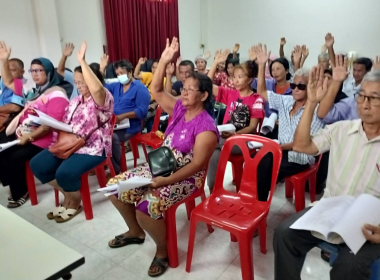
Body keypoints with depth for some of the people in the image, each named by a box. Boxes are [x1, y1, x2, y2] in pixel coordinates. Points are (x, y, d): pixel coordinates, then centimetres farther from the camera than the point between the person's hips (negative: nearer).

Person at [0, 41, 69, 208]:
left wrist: (30, 137, -21)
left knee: (13, 158, -20)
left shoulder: (56, 94, -12)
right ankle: (16, 187, 9)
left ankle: (20, 193, 3)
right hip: (21, 135, 8)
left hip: (42, 140, -8)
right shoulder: (31, 89, 13)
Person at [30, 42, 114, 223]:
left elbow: (96, 88, -36)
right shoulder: (75, 101, 16)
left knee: (65, 172, -30)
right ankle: (68, 195, 13)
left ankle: (75, 202, 3)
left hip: (94, 148, -9)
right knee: (37, 164, -4)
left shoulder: (104, 99, -11)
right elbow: (65, 125, 22)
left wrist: (82, 61, -30)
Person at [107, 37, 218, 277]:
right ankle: (135, 232, 23)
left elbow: (197, 164, -23)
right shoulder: (179, 109, 3)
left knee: (147, 206, -31)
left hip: (185, 178, -8)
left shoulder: (206, 127, -19)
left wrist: (167, 181, -28)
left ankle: (163, 251, 0)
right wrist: (164, 61, -8)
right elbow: (156, 90, 4)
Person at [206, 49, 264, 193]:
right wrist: (216, 63, -4)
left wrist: (235, 134, -24)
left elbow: (252, 127, -9)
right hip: (225, 137, 4)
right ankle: (213, 190, -18)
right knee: (214, 154, -29)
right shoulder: (230, 94, 10)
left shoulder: (256, 99, -4)